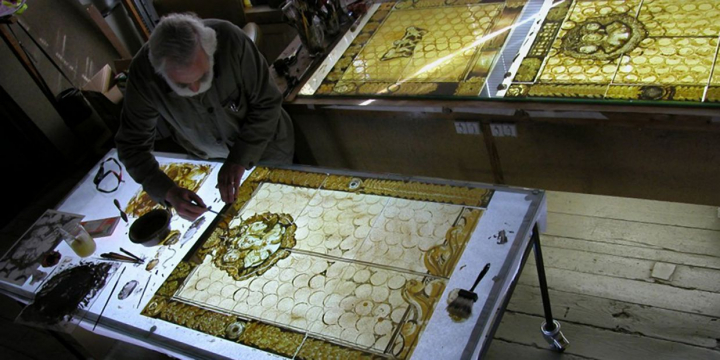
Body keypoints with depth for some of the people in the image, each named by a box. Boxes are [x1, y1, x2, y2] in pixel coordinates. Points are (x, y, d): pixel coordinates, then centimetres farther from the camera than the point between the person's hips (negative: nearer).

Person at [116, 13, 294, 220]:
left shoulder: (230, 41, -36)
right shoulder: (143, 74, -31)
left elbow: (267, 103, -24)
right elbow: (132, 146, -21)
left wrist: (240, 159, -32)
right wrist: (170, 192, -36)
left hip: (264, 142, -1)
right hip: (207, 157, 1)